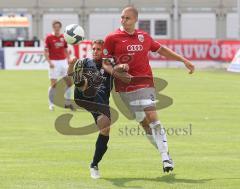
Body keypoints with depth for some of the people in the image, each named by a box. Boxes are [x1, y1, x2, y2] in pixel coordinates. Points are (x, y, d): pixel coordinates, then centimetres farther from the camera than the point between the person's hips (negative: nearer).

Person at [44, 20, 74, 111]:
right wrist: (49, 62, -16)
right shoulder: (49, 37, -4)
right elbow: (46, 51, -5)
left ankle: (67, 103, 13)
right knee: (53, 84, -5)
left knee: (69, 82, 2)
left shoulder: (63, 37, 8)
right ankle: (51, 104, 5)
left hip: (63, 62, 5)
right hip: (54, 63, -5)